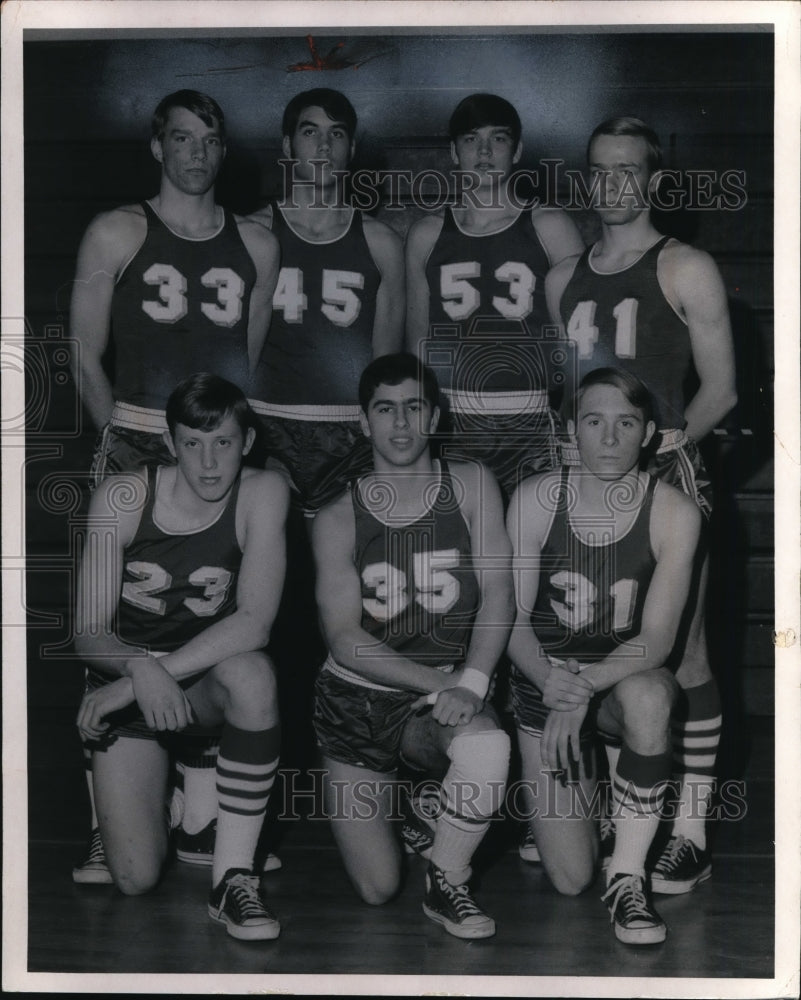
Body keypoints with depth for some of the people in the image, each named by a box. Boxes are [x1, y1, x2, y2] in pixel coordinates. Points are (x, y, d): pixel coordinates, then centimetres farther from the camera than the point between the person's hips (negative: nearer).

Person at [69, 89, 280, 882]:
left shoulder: (256, 245, 13)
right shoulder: (117, 235, 4)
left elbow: (253, 359, 14)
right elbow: (85, 356, 3)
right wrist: (118, 440, -5)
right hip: (136, 451, -3)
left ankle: (202, 824, 10)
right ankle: (111, 833, -3)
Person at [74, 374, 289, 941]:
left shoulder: (263, 494, -14)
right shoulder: (122, 497, -14)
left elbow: (255, 622, -24)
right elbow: (89, 632, -14)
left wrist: (163, 672, -33)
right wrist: (140, 670, -36)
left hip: (210, 681, 0)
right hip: (127, 681, 0)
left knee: (253, 673, -37)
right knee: (137, 879, -13)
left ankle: (233, 876, -26)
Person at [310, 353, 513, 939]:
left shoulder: (470, 485, -3)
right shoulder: (338, 519, -5)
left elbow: (498, 597, -8)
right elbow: (346, 640, -13)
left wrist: (472, 683, -24)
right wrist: (440, 681, -26)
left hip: (442, 702, 0)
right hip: (356, 700, 1)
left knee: (489, 744, -38)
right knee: (377, 891, -1)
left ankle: (447, 884, -12)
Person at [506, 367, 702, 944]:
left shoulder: (674, 513, -15)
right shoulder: (536, 500, -13)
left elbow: (658, 638, -19)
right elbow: (513, 617, -12)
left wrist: (585, 686, -36)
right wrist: (549, 681, -33)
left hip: (629, 674, 0)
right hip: (546, 682, 1)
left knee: (647, 695, -41)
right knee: (571, 881, -5)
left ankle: (629, 876, -24)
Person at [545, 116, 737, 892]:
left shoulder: (687, 271, 1)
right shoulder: (564, 279, 16)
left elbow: (720, 389, -2)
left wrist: (669, 440, -16)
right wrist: (565, 438, 3)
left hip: (666, 481, -5)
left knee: (680, 659, -5)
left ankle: (689, 835, 1)